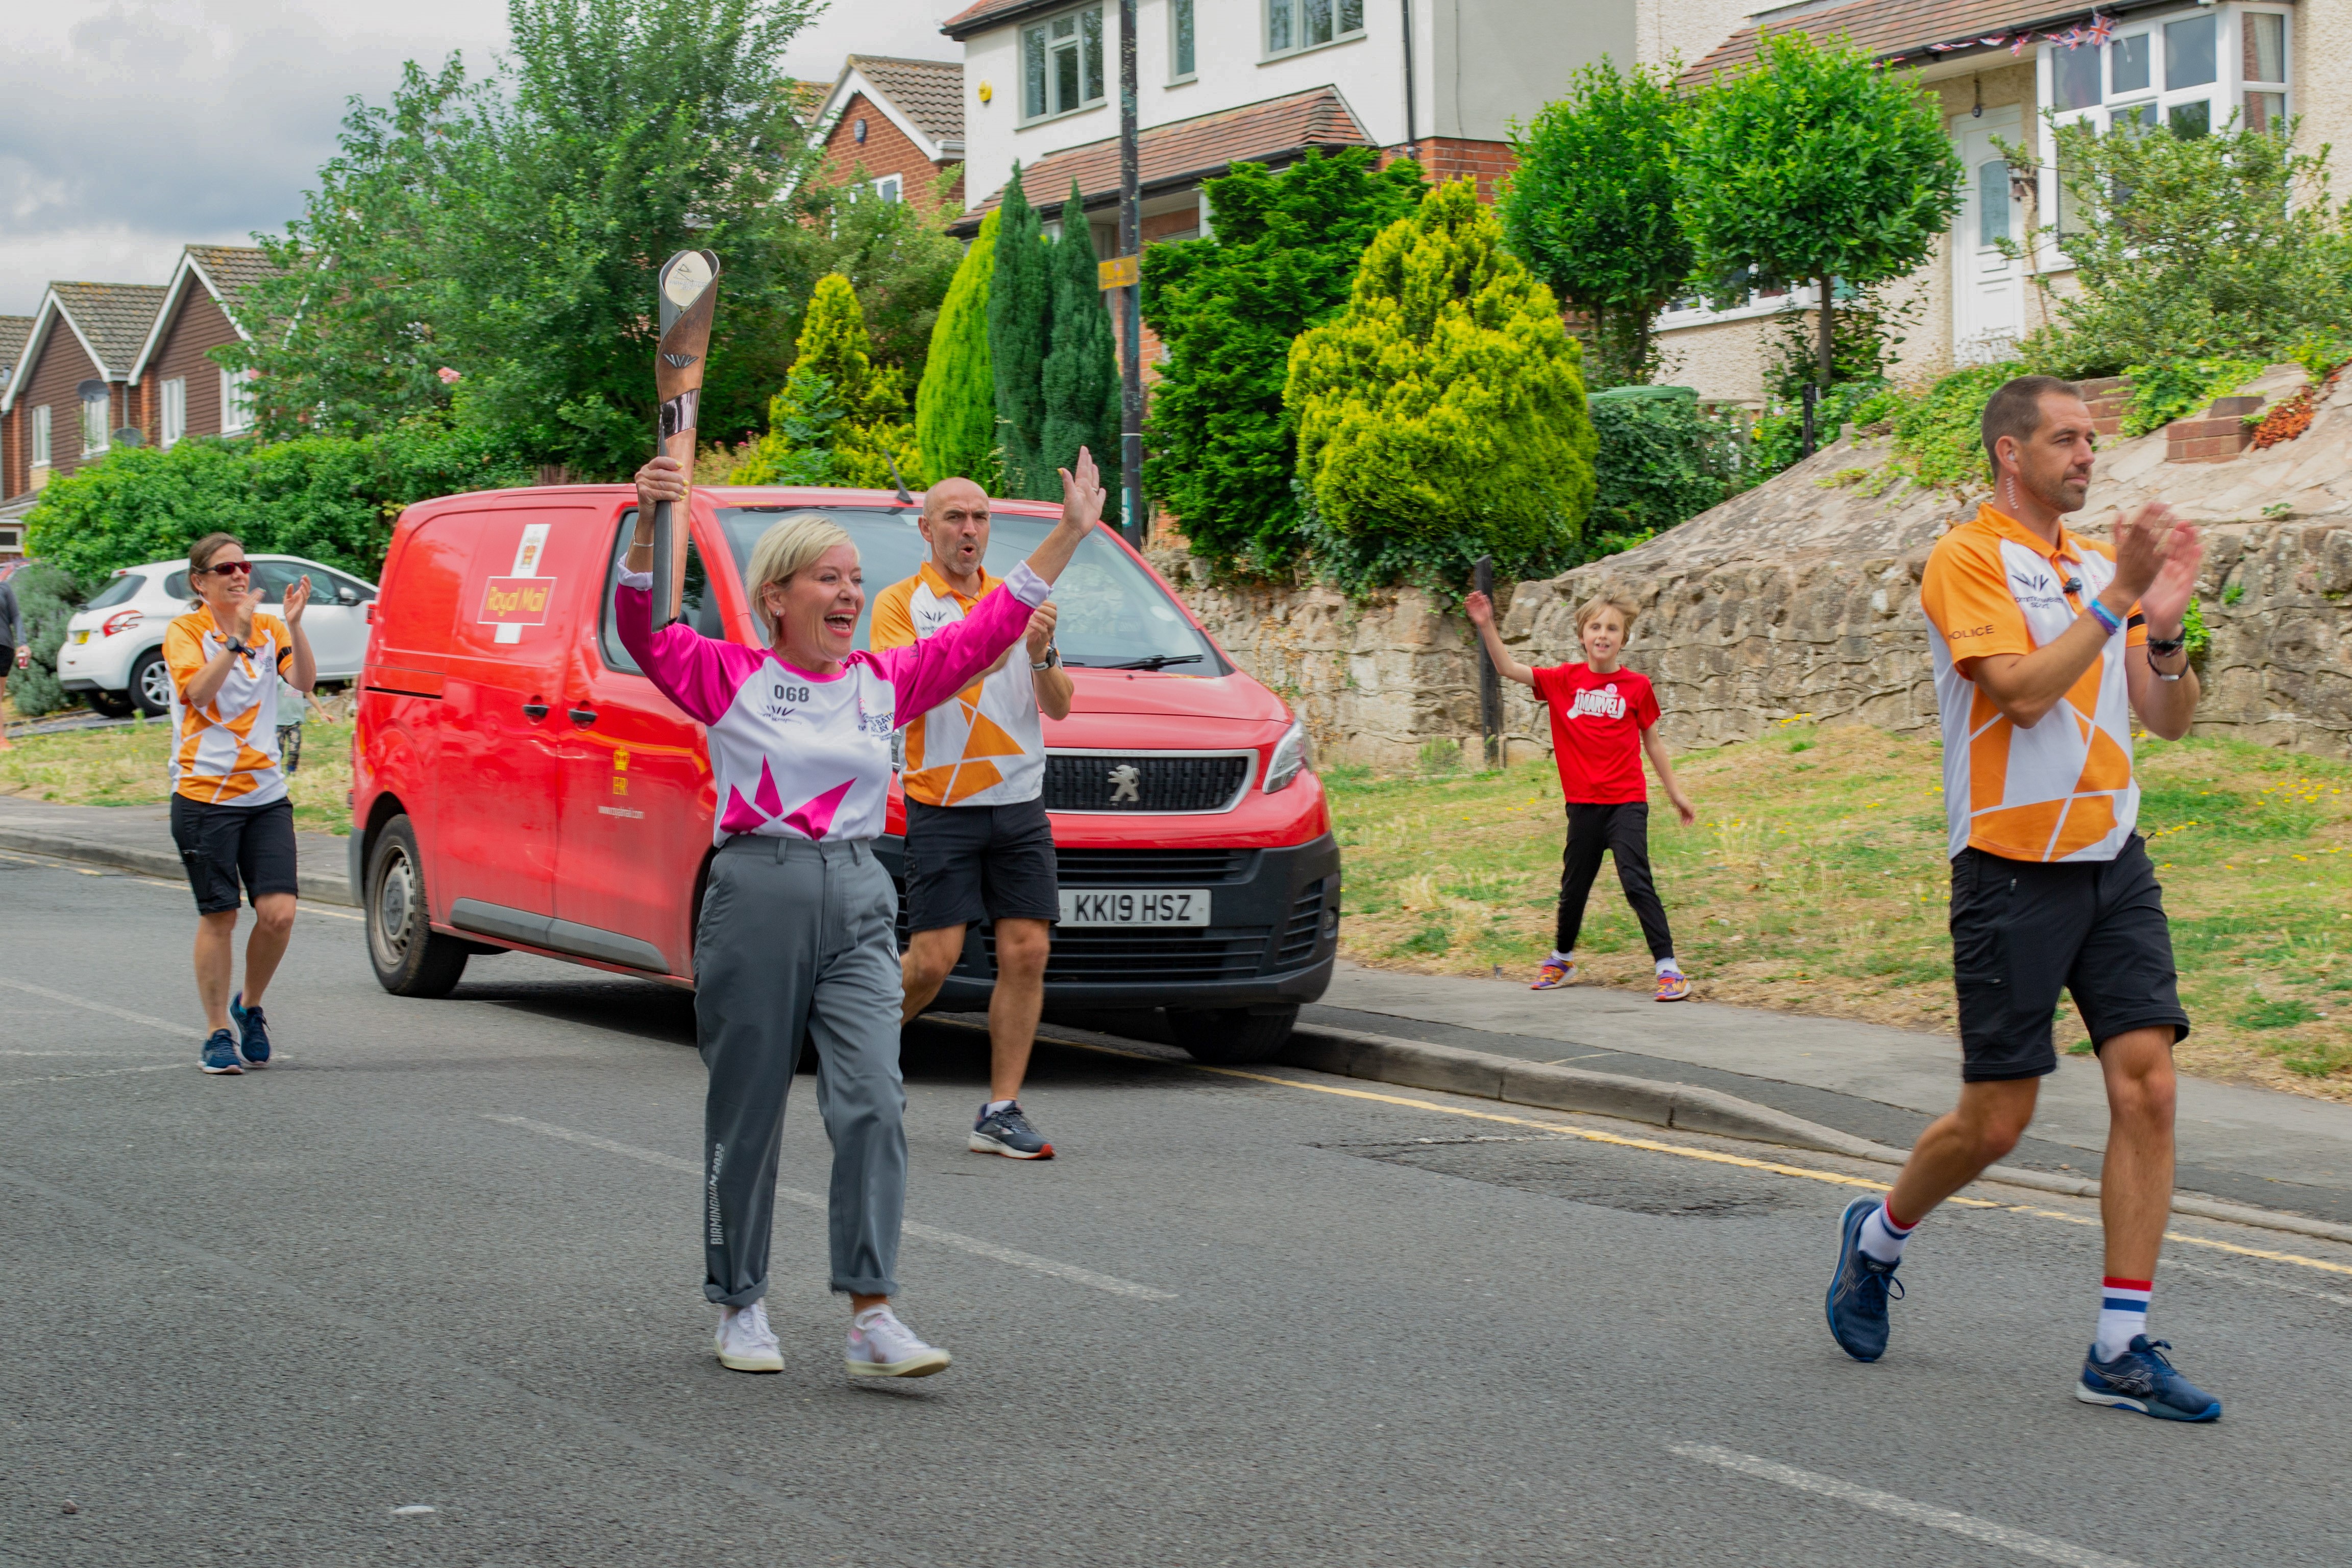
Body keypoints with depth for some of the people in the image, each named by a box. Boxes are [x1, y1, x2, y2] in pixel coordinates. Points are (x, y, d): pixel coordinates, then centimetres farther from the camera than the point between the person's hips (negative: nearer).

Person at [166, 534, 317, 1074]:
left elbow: (304, 681, -6)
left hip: (267, 794, 3)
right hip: (204, 796, -3)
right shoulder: (184, 631, -1)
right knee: (219, 918, 0)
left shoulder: (269, 629, 10)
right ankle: (218, 1035, 12)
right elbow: (198, 691, -19)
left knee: (279, 913, -6)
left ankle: (250, 1006, 19)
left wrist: (294, 624, -18)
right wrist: (238, 636, -25)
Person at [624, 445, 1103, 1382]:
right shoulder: (730, 678, 0)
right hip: (756, 895, -3)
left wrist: (1067, 536, 9)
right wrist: (648, 529, -27)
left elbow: (983, 634, 13)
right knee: (746, 1117, 5)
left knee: (874, 1102, -11)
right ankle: (740, 1309, 21)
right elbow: (642, 631, -12)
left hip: (859, 902, 3)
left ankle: (871, 1321, -12)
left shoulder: (883, 682, 11)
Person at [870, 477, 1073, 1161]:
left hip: (1020, 805, 4)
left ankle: (1001, 1114, 1)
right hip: (942, 806, -4)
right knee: (932, 961, -9)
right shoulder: (900, 603, 1)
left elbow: (1059, 706, 10)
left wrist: (1042, 656, -11)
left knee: (1026, 953, -4)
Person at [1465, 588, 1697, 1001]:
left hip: (1627, 802, -3)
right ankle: (1562, 959, 36)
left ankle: (1667, 966, -10)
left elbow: (1652, 741, 8)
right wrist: (1487, 627, -14)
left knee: (1636, 881, -14)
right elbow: (1509, 668, -1)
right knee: (1573, 886, 16)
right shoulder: (1564, 680, 2)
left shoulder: (1637, 686, -2)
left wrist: (1675, 792, 13)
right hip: (1583, 804, 3)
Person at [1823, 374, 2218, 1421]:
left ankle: (2121, 1348, -1)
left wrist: (2165, 627, -7)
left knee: (2146, 1086, -6)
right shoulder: (1967, 559, -7)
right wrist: (2117, 596, -19)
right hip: (2013, 870, -6)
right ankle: (1877, 1237, 29)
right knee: (1995, 1121, 0)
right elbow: (2022, 690, -20)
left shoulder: (2098, 565, 14)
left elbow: (2168, 718, 11)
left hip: (2113, 863, 6)